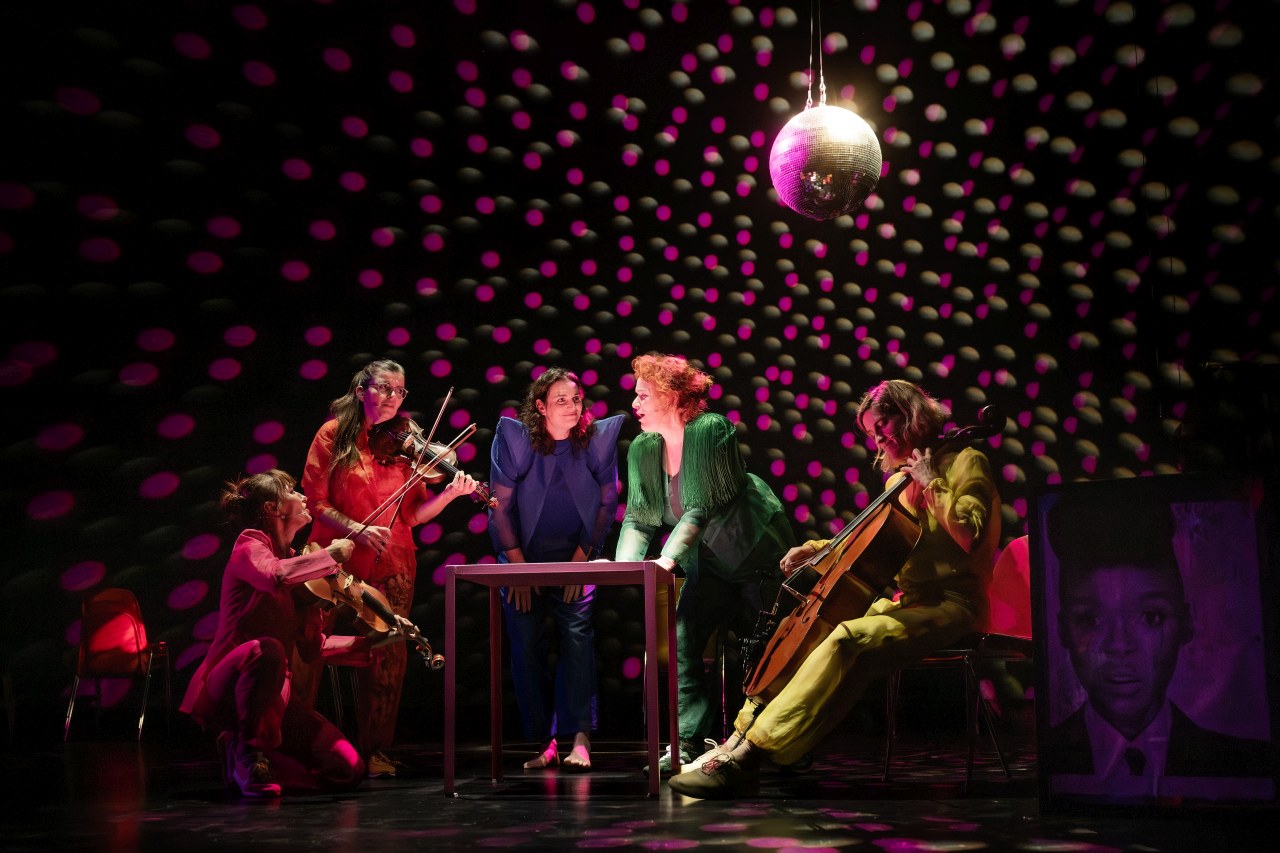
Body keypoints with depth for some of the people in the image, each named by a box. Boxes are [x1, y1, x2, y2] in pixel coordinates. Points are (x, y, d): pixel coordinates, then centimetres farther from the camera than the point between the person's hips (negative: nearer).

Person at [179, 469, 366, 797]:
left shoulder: (291, 560, 15)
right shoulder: (249, 547, -6)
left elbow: (313, 644, 13)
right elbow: (276, 577, -34)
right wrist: (331, 553, -20)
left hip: (272, 697, 7)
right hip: (226, 690, -7)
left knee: (347, 770, -8)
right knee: (267, 649, -42)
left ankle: (244, 758, 8)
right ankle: (247, 748, -18)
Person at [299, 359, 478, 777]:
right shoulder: (333, 434, 1)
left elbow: (413, 513, 5)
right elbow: (314, 500, -4)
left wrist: (449, 493, -12)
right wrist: (355, 529, -17)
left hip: (391, 567, 3)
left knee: (388, 657, -1)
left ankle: (375, 750, 11)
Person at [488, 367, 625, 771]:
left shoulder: (599, 438, -7)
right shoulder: (513, 437, -8)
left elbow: (607, 502, 1)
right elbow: (500, 506, -4)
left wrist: (582, 557, -4)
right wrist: (517, 566, -7)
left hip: (575, 556, 0)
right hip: (524, 556, 1)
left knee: (577, 632, -16)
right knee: (526, 644, -5)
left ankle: (579, 738, -15)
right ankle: (544, 742, 2)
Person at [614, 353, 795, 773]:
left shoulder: (710, 430, -23)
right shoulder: (642, 449, -3)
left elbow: (702, 508, -29)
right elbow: (638, 518, -4)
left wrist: (666, 560, -38)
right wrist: (625, 564, -22)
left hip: (760, 553, -6)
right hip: (711, 562, 6)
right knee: (681, 639, -10)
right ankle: (688, 741, -7)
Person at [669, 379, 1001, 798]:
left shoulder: (964, 461, -4)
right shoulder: (898, 476, 20)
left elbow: (966, 536, -20)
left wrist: (928, 481, -15)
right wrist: (818, 548, 13)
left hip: (948, 605, -9)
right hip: (905, 601, 10)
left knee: (848, 638, -33)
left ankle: (746, 759, -39)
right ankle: (740, 736, -6)